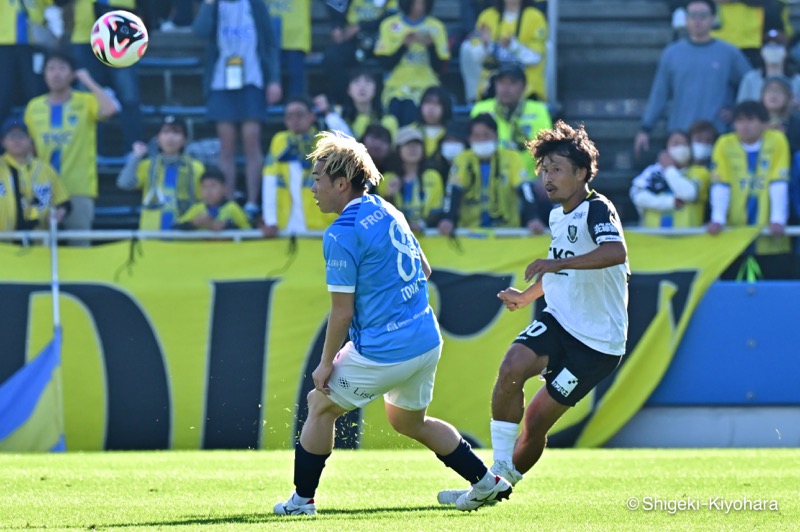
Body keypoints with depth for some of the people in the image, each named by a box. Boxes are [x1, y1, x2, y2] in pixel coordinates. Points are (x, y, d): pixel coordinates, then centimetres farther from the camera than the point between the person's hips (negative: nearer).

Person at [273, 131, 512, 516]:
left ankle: (302, 499, 18)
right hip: (427, 339, 8)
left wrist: (326, 365, -5)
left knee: (320, 404, 12)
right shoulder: (388, 212, 9)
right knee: (408, 420, 28)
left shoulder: (342, 235, -16)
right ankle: (486, 482, 28)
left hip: (383, 352, -8)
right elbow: (424, 271, 20)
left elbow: (342, 312, -15)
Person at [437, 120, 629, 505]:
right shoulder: (558, 214, 12)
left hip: (597, 339, -6)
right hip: (557, 321, 7)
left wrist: (559, 263, -45)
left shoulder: (597, 210, -16)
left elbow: (616, 252, -39)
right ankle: (498, 471, -15)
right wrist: (525, 297, 24)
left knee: (537, 418, -5)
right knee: (512, 368, -22)